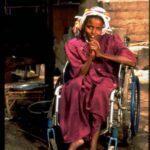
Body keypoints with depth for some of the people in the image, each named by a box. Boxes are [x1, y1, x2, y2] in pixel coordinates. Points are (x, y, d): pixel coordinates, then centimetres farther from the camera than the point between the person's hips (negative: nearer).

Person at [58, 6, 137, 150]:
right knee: (74, 87, -34)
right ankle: (77, 136, -28)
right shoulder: (73, 44, -4)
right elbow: (78, 74, -6)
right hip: (84, 79, 1)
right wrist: (90, 57, -24)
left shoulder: (111, 40, -7)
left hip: (106, 79, -1)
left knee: (100, 90, -37)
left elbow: (132, 61, -19)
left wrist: (101, 54, -23)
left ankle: (94, 138, -26)